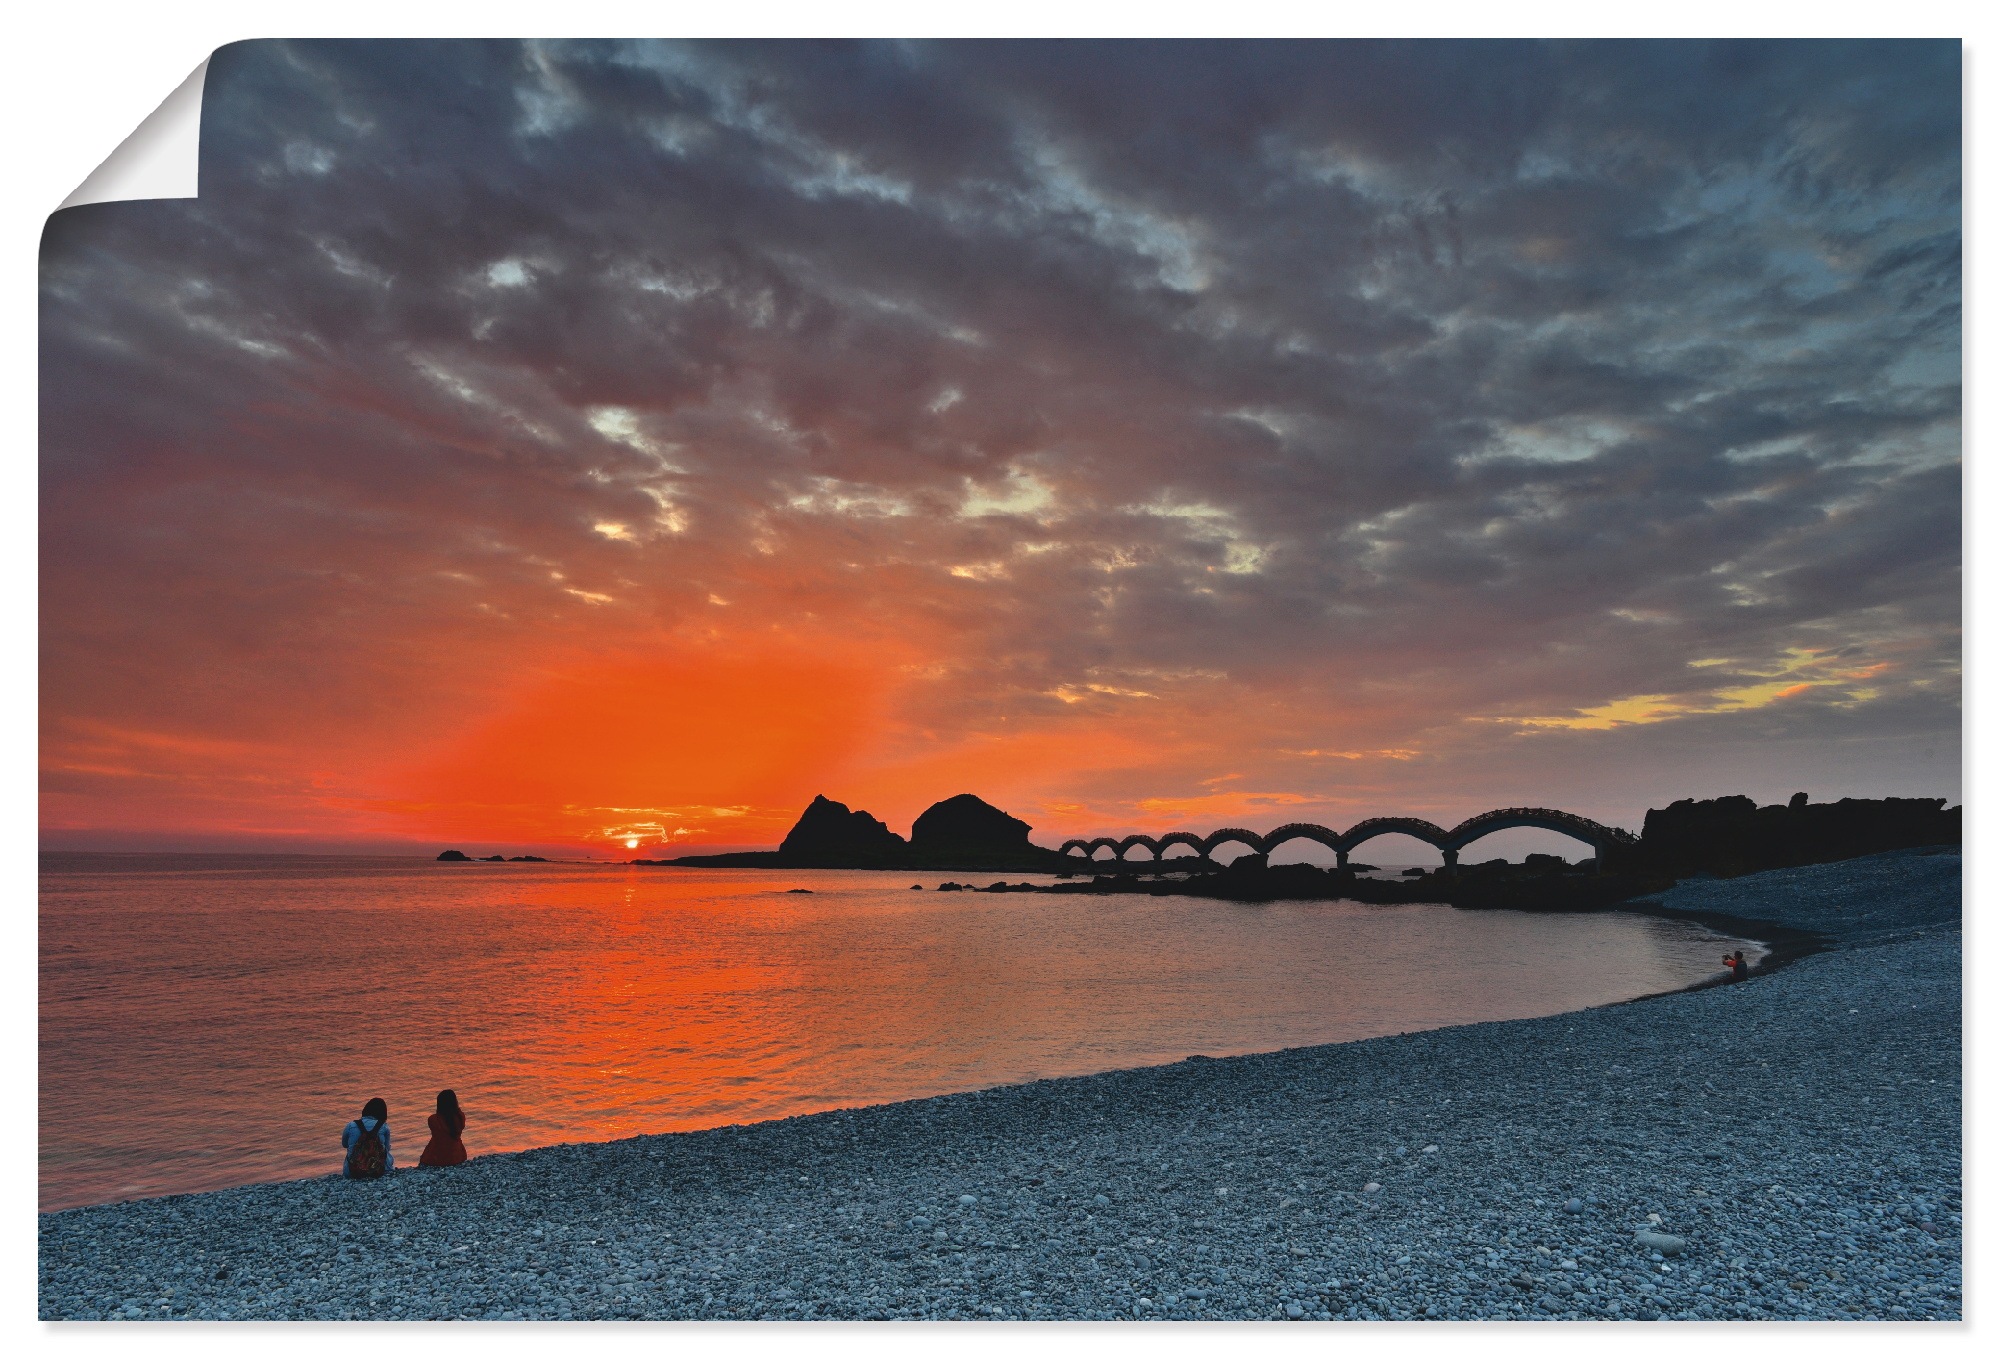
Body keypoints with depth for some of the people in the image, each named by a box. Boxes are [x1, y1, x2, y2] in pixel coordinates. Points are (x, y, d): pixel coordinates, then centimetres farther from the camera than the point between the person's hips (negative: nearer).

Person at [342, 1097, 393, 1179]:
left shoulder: (350, 1126, -6)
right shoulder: (384, 1128, -7)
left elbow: (344, 1144, 14)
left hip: (353, 1174, 2)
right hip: (379, 1172, -2)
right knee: (390, 1156, 31)